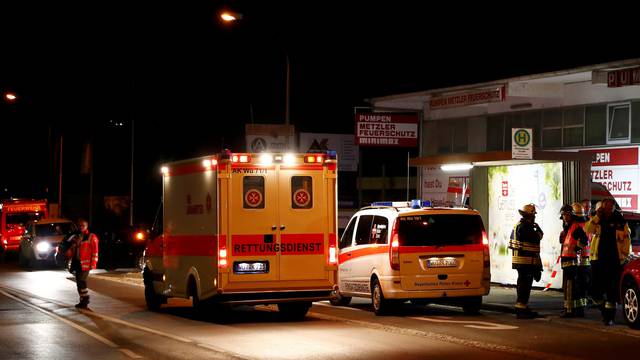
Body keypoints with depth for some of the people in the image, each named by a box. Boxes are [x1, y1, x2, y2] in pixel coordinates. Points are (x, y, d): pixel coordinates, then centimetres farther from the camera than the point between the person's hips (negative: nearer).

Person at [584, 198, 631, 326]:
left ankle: (609, 317, 6)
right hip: (598, 259, 2)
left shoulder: (620, 221, 3)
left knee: (612, 290, -1)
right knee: (595, 291, -1)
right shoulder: (596, 220, 8)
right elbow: (588, 230, -10)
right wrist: (597, 217, -15)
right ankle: (604, 309, 24)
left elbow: (626, 238, 7)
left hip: (615, 259, -1)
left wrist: (624, 254, 0)